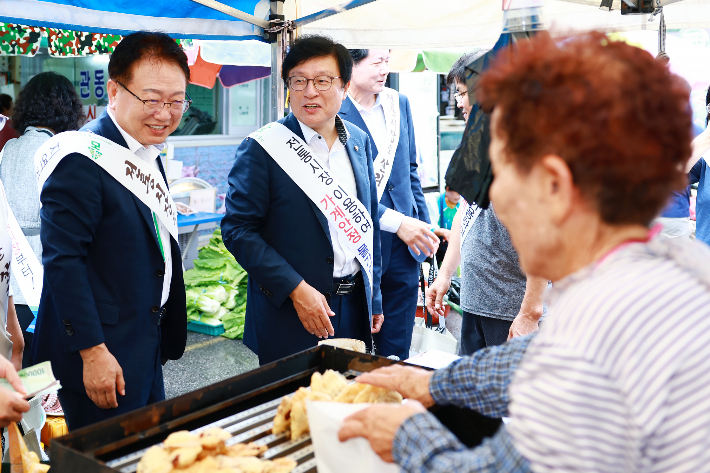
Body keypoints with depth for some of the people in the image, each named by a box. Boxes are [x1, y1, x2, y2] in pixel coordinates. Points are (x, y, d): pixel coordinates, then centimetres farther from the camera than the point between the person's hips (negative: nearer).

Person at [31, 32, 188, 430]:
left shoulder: (149, 154, 10)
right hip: (99, 358, -9)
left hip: (147, 350, 9)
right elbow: (63, 260, -22)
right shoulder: (83, 160, -19)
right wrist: (93, 352, -22)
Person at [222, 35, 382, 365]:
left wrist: (374, 297, 13)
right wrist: (296, 288, -19)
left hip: (355, 310, 5)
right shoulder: (261, 149, -10)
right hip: (289, 316, -5)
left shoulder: (360, 142, 6)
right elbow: (238, 229, -12)